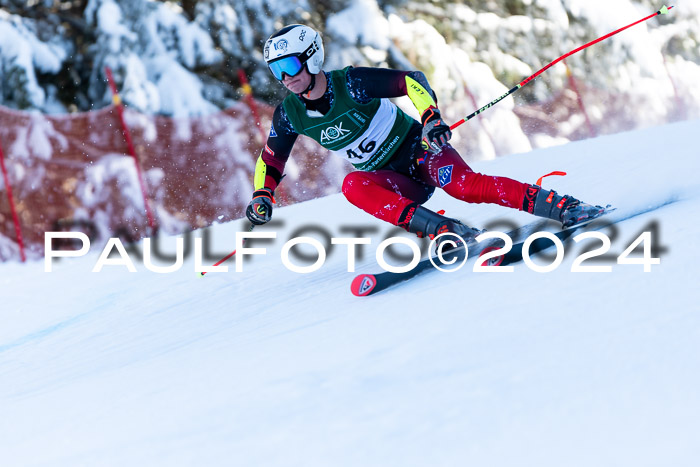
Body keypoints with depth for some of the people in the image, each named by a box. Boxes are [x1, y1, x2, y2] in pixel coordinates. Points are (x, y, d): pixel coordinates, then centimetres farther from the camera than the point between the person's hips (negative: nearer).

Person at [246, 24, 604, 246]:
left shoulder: (350, 83, -18)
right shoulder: (289, 115, -3)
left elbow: (411, 81, -17)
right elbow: (271, 160, 13)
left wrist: (431, 118, -33)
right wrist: (262, 196, -4)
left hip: (419, 150, -4)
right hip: (392, 181, 4)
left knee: (464, 184, -32)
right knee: (353, 185, -29)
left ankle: (559, 206, -32)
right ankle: (443, 231, -38)